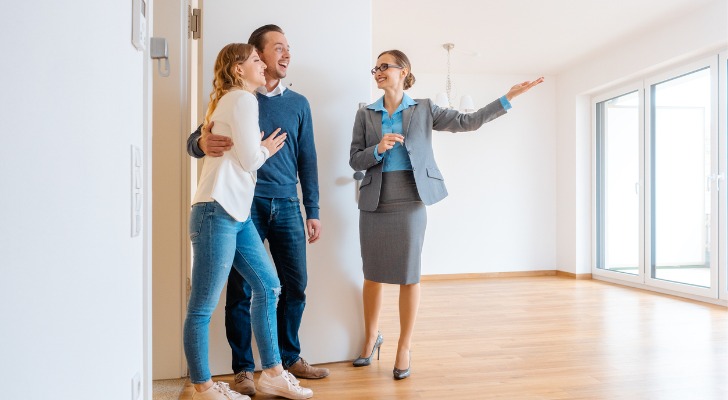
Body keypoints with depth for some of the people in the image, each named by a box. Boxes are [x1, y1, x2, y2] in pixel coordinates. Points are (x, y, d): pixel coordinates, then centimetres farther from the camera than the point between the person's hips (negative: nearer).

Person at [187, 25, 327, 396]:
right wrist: (203, 143, -24)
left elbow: (307, 159, 12)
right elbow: (195, 140, 2)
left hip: (286, 205, 3)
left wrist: (312, 211, 8)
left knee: (295, 284, 6)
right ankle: (243, 368, 18)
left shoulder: (298, 103, 11)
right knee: (241, 288, 2)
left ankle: (289, 357, 26)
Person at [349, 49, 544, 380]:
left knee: (408, 276, 3)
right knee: (373, 275, 10)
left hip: (410, 202, -1)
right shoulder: (365, 114, 8)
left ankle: (404, 347, 18)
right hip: (374, 203, 2)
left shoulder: (423, 109, 6)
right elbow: (355, 160, 4)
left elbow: (467, 121, 2)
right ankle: (371, 337, 31)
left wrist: (508, 98, -3)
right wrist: (378, 149, -15)